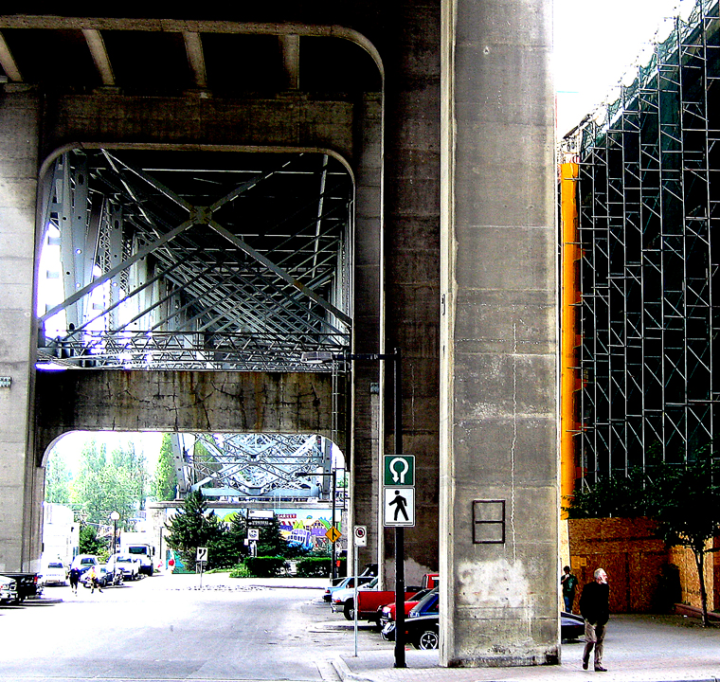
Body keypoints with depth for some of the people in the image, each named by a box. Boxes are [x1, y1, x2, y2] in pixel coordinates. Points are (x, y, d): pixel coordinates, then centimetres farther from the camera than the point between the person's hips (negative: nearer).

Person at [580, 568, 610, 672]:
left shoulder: (606, 587, 11)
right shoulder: (589, 587, -6)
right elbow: (582, 602, -3)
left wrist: (606, 614, 12)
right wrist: (586, 615, -8)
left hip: (602, 620, 5)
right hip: (591, 619, -5)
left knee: (600, 642, 4)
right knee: (591, 640, -11)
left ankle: (598, 664, 7)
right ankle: (585, 660, 13)